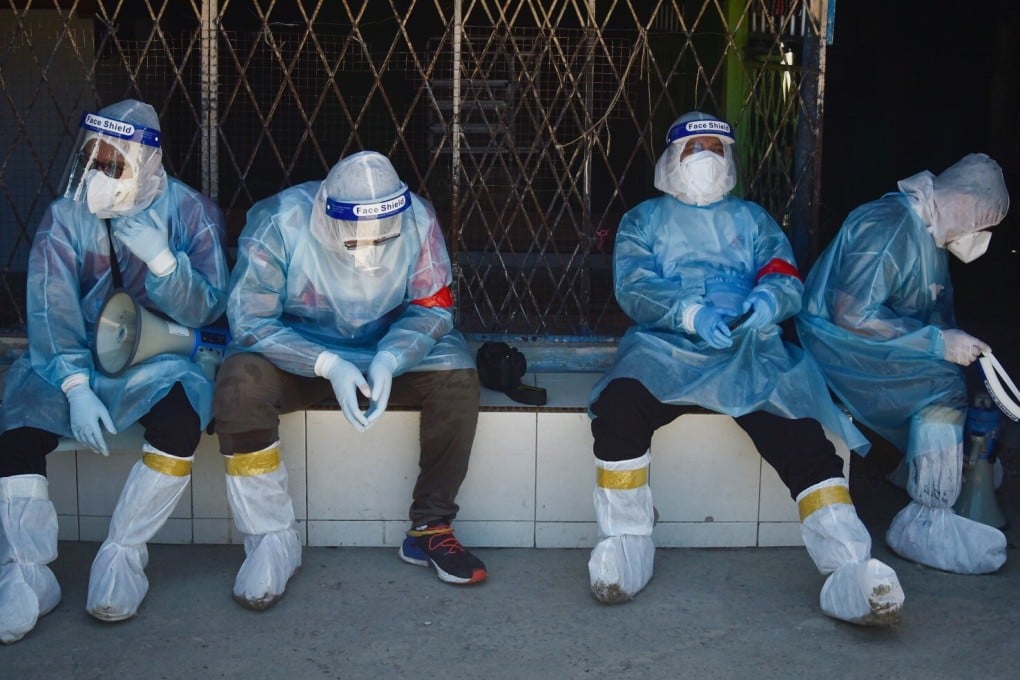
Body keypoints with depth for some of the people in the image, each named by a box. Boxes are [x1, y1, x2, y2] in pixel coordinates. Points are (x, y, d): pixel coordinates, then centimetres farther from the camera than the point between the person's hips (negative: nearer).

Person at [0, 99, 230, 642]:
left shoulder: (190, 212, -6)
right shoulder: (65, 216, -5)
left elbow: (204, 311, -9)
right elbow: (51, 311, -12)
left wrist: (160, 257, -26)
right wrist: (76, 388, -26)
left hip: (159, 356, -1)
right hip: (74, 358, 1)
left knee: (180, 420, -32)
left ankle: (123, 555, -15)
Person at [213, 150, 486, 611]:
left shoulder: (418, 220, -17)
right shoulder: (278, 222, -23)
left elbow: (432, 306, -9)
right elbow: (249, 318, -21)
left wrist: (390, 359, -30)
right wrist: (327, 365, -34)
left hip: (391, 349, 2)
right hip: (297, 351, -1)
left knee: (457, 377, -26)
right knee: (239, 382, -33)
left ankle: (431, 528, -10)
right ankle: (272, 539, -18)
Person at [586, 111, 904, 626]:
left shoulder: (751, 218, 27)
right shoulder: (643, 219, 21)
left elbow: (786, 277, 11)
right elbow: (632, 286, 3)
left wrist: (770, 298, -15)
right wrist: (690, 313, -18)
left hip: (748, 353, 1)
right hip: (665, 350, -1)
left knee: (798, 428, -29)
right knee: (619, 403, -33)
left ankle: (851, 571, -36)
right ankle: (625, 544, -18)